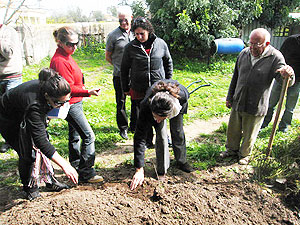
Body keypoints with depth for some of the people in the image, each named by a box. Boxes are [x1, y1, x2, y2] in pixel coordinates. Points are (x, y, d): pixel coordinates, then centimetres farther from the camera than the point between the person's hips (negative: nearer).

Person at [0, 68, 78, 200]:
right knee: (28, 153, -11)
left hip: (24, 115, 7)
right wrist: (65, 165, -48)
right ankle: (29, 188, 15)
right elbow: (40, 141, -45)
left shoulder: (46, 87, -25)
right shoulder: (34, 106, -45)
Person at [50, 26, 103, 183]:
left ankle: (75, 168, 34)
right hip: (70, 104, -11)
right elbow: (68, 88, -22)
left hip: (75, 102, 11)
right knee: (88, 136, -10)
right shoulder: (60, 61, -20)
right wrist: (88, 92, -28)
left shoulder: (66, 56, 11)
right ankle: (86, 173, -1)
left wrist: (84, 89, 22)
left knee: (75, 136, 19)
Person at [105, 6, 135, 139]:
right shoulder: (113, 35, -4)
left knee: (136, 101, 11)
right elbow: (108, 57, 4)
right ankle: (123, 128, 25)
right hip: (119, 76, -3)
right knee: (121, 103, 7)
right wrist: (119, 66, 1)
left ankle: (135, 127, 30)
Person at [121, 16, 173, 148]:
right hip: (139, 90, 0)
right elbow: (124, 69, 5)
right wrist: (126, 89, 7)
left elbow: (168, 62, 12)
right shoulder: (130, 48, -4)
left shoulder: (160, 44, -1)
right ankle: (147, 141, 28)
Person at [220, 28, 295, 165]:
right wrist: (229, 97, 12)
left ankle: (244, 154, 39)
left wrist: (288, 74, -47)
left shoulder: (275, 57, -14)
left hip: (256, 107, -3)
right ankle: (232, 149, 44)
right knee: (233, 129, 19)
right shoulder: (244, 53, -2)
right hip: (237, 102, 4)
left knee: (249, 134, 14)